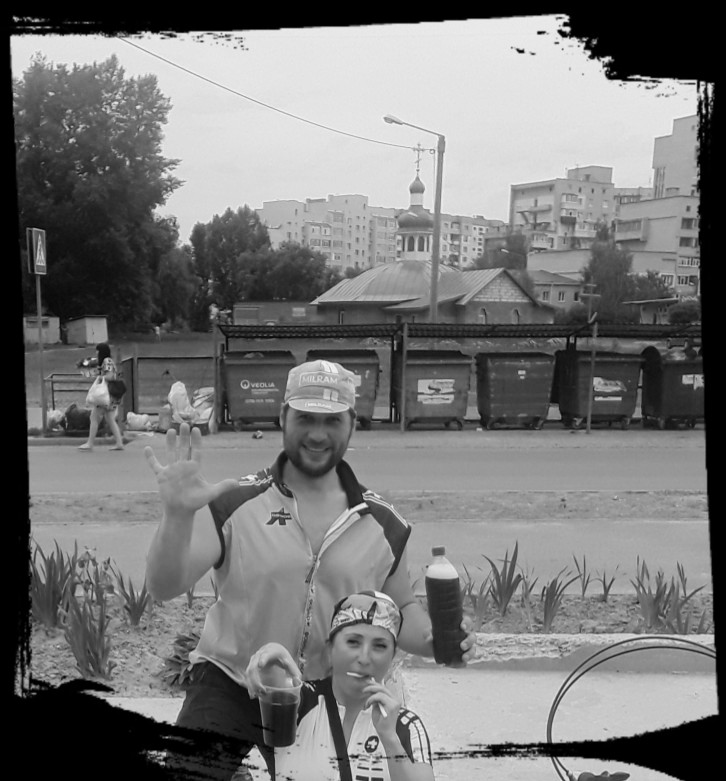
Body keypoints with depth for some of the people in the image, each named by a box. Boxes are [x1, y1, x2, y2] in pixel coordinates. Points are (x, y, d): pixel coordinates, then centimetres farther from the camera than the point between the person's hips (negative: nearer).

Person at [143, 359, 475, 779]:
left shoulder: (383, 524, -2)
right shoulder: (235, 503, -10)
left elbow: (401, 608, 11)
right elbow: (165, 588, -16)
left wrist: (435, 640, -10)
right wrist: (178, 515, -34)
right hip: (228, 686, -2)